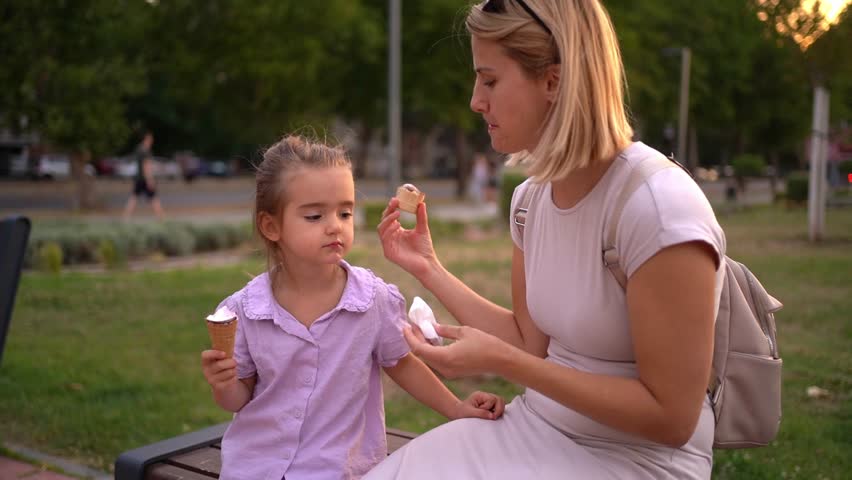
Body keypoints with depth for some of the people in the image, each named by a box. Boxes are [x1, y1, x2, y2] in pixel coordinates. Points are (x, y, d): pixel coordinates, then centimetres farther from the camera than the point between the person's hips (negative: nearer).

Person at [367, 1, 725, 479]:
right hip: (540, 429, 6)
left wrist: (499, 362, -24)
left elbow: (670, 416, -20)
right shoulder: (531, 197, -1)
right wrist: (429, 269, 1)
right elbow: (530, 343, 8)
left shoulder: (659, 206, -23)